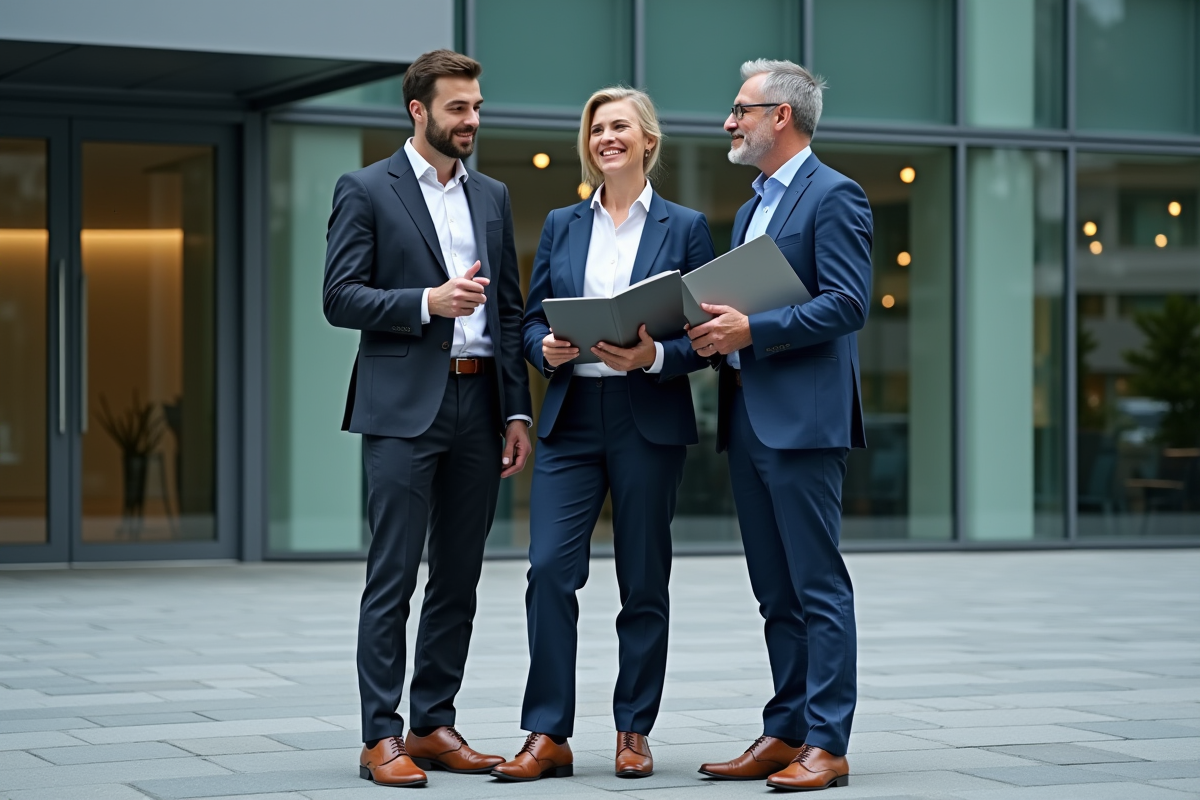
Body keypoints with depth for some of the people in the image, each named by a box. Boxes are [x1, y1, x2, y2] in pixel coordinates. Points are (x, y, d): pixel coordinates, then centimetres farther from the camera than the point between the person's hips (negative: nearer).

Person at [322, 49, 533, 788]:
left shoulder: (492, 197, 16)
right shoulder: (367, 191, 0)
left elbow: (510, 310, 15)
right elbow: (340, 297, -6)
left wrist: (518, 410, 8)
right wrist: (427, 302, -18)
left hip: (478, 405, 6)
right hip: (404, 406, -6)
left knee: (459, 579, 9)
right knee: (393, 580, -5)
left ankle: (433, 725, 17)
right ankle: (382, 736, -1)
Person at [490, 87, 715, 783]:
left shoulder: (685, 227, 4)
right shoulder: (562, 226, 13)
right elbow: (532, 318, 13)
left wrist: (654, 356, -17)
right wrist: (546, 348, -9)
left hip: (650, 420, -2)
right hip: (572, 418, 2)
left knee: (645, 582, 4)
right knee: (549, 569, -8)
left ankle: (634, 733, 14)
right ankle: (548, 736, -2)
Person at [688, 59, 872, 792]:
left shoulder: (834, 197, -6)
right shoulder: (751, 209, 22)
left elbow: (846, 305, -16)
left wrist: (752, 330, -20)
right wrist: (717, 332, 4)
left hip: (804, 420, -9)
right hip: (749, 419, 9)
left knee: (818, 586, -7)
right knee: (776, 591, 11)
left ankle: (826, 745, -6)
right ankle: (785, 733, 15)